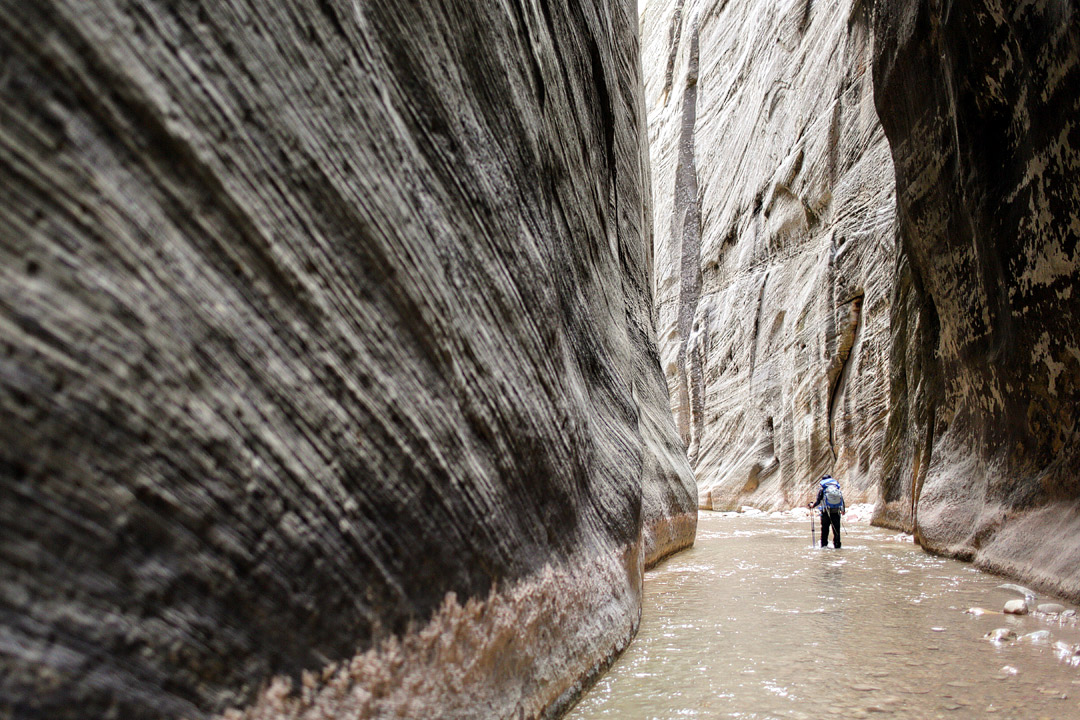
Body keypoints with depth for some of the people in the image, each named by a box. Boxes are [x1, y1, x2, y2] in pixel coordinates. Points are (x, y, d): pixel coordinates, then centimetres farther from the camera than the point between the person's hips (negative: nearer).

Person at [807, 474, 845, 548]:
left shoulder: (822, 489, -1)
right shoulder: (837, 488, 8)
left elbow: (818, 501, -6)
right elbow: (842, 500, 10)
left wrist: (812, 505, 13)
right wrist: (843, 510, 25)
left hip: (826, 512, -2)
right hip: (836, 512, 2)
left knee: (825, 529, 7)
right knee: (836, 530, 10)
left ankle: (824, 544, 6)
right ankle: (837, 545, 11)